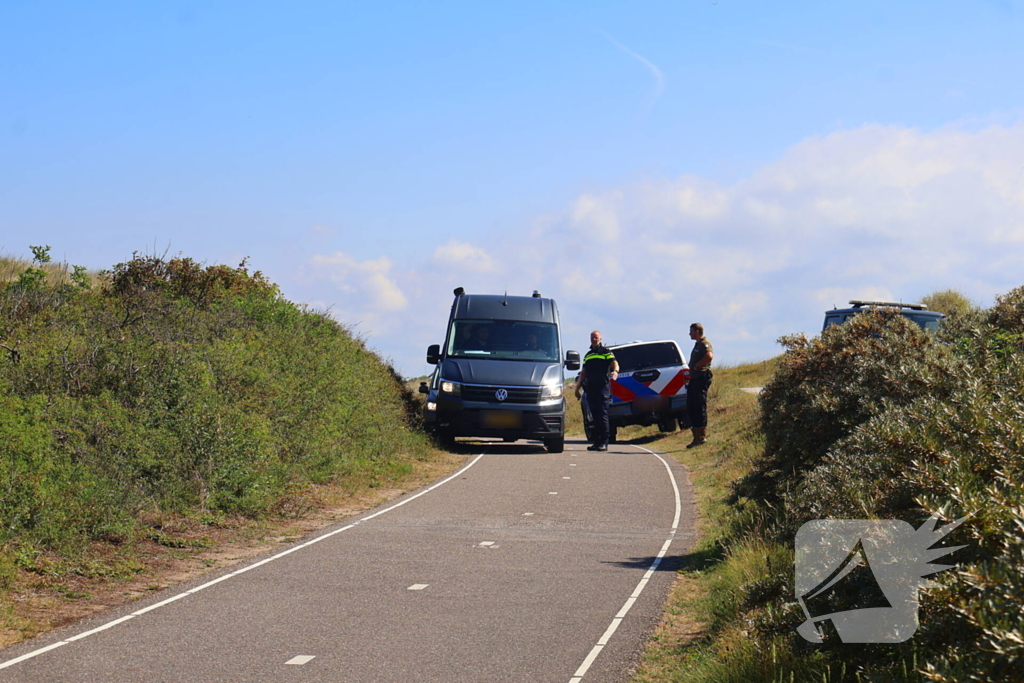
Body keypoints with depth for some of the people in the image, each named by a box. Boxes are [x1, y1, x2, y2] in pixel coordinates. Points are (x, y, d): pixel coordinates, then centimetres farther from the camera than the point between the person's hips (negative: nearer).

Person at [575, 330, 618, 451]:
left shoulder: (606, 352, 6)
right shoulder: (588, 355, 25)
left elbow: (614, 363, -10)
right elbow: (583, 373, 29)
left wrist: (615, 371, -32)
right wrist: (577, 387, 24)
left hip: (603, 387, -6)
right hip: (590, 389, 6)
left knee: (602, 415, -10)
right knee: (595, 416, 6)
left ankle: (604, 443, -11)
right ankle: (597, 442, 9)